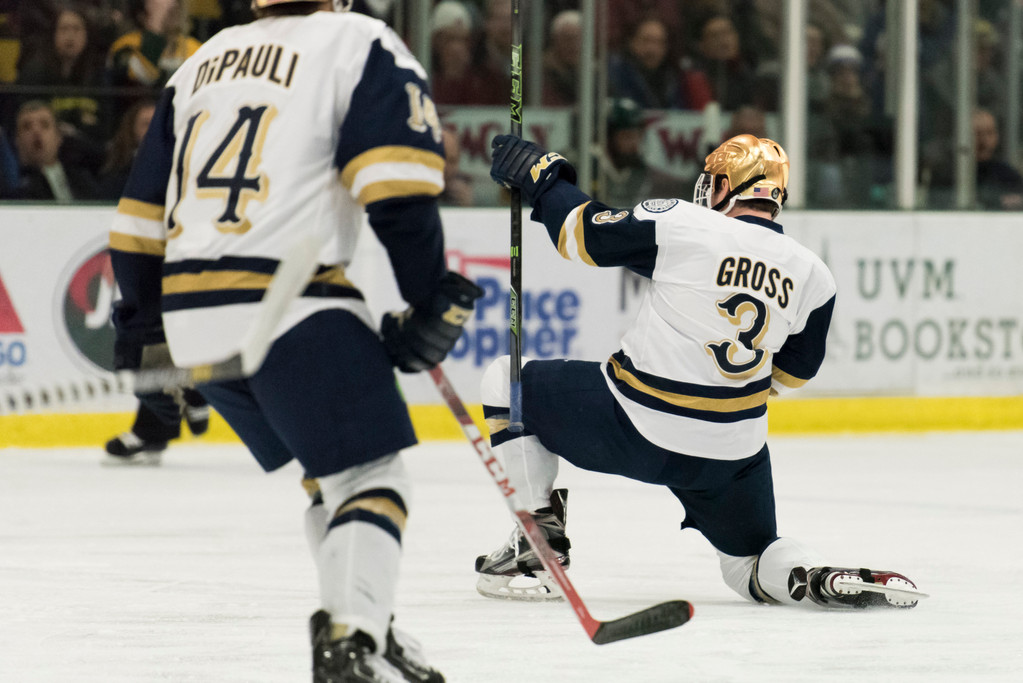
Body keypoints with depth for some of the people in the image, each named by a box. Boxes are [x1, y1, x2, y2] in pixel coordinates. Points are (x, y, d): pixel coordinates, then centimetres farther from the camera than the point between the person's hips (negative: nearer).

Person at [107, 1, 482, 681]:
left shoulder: (204, 61, 21)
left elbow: (142, 214, 22)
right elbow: (399, 191, -12)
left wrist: (141, 330, 28)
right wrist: (434, 302, -6)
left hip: (191, 318, 7)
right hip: (286, 310, -7)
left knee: (329, 468, 23)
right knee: (368, 477, -3)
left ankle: (366, 627, 23)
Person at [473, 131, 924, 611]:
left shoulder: (682, 225, -10)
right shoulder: (812, 274, 3)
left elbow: (582, 234, -3)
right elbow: (791, 373, 14)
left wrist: (541, 176, 13)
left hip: (635, 427, -4)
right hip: (733, 453, 4)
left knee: (506, 383, 16)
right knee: (750, 562, 24)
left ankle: (540, 539, 11)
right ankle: (824, 580, -10)